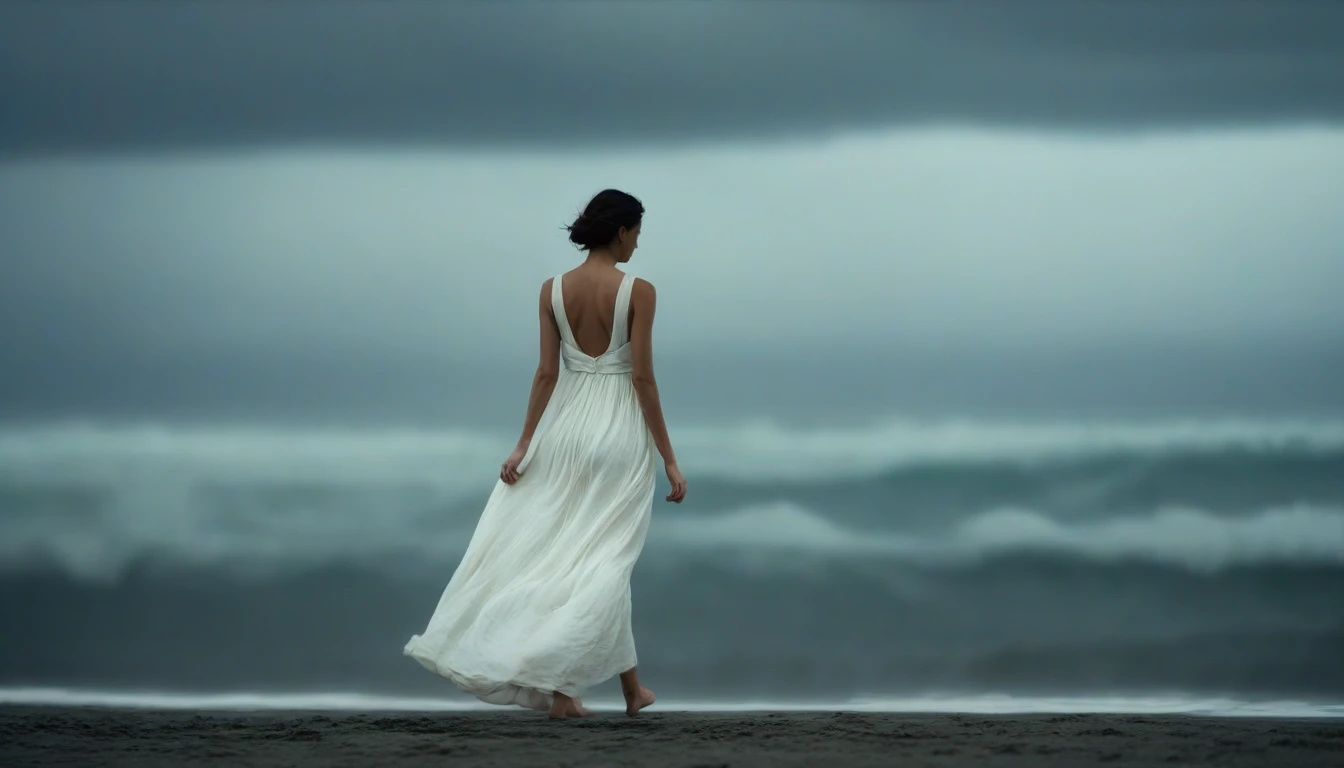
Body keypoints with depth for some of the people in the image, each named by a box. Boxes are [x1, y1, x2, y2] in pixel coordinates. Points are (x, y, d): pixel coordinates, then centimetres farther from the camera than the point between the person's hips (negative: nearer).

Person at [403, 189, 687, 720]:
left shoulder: (553, 290, 1)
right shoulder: (638, 291, -10)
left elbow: (546, 372, -2)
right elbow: (642, 378, -12)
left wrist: (525, 445, 2)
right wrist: (668, 458, -7)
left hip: (565, 427, 4)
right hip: (619, 431, -4)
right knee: (603, 562, 4)